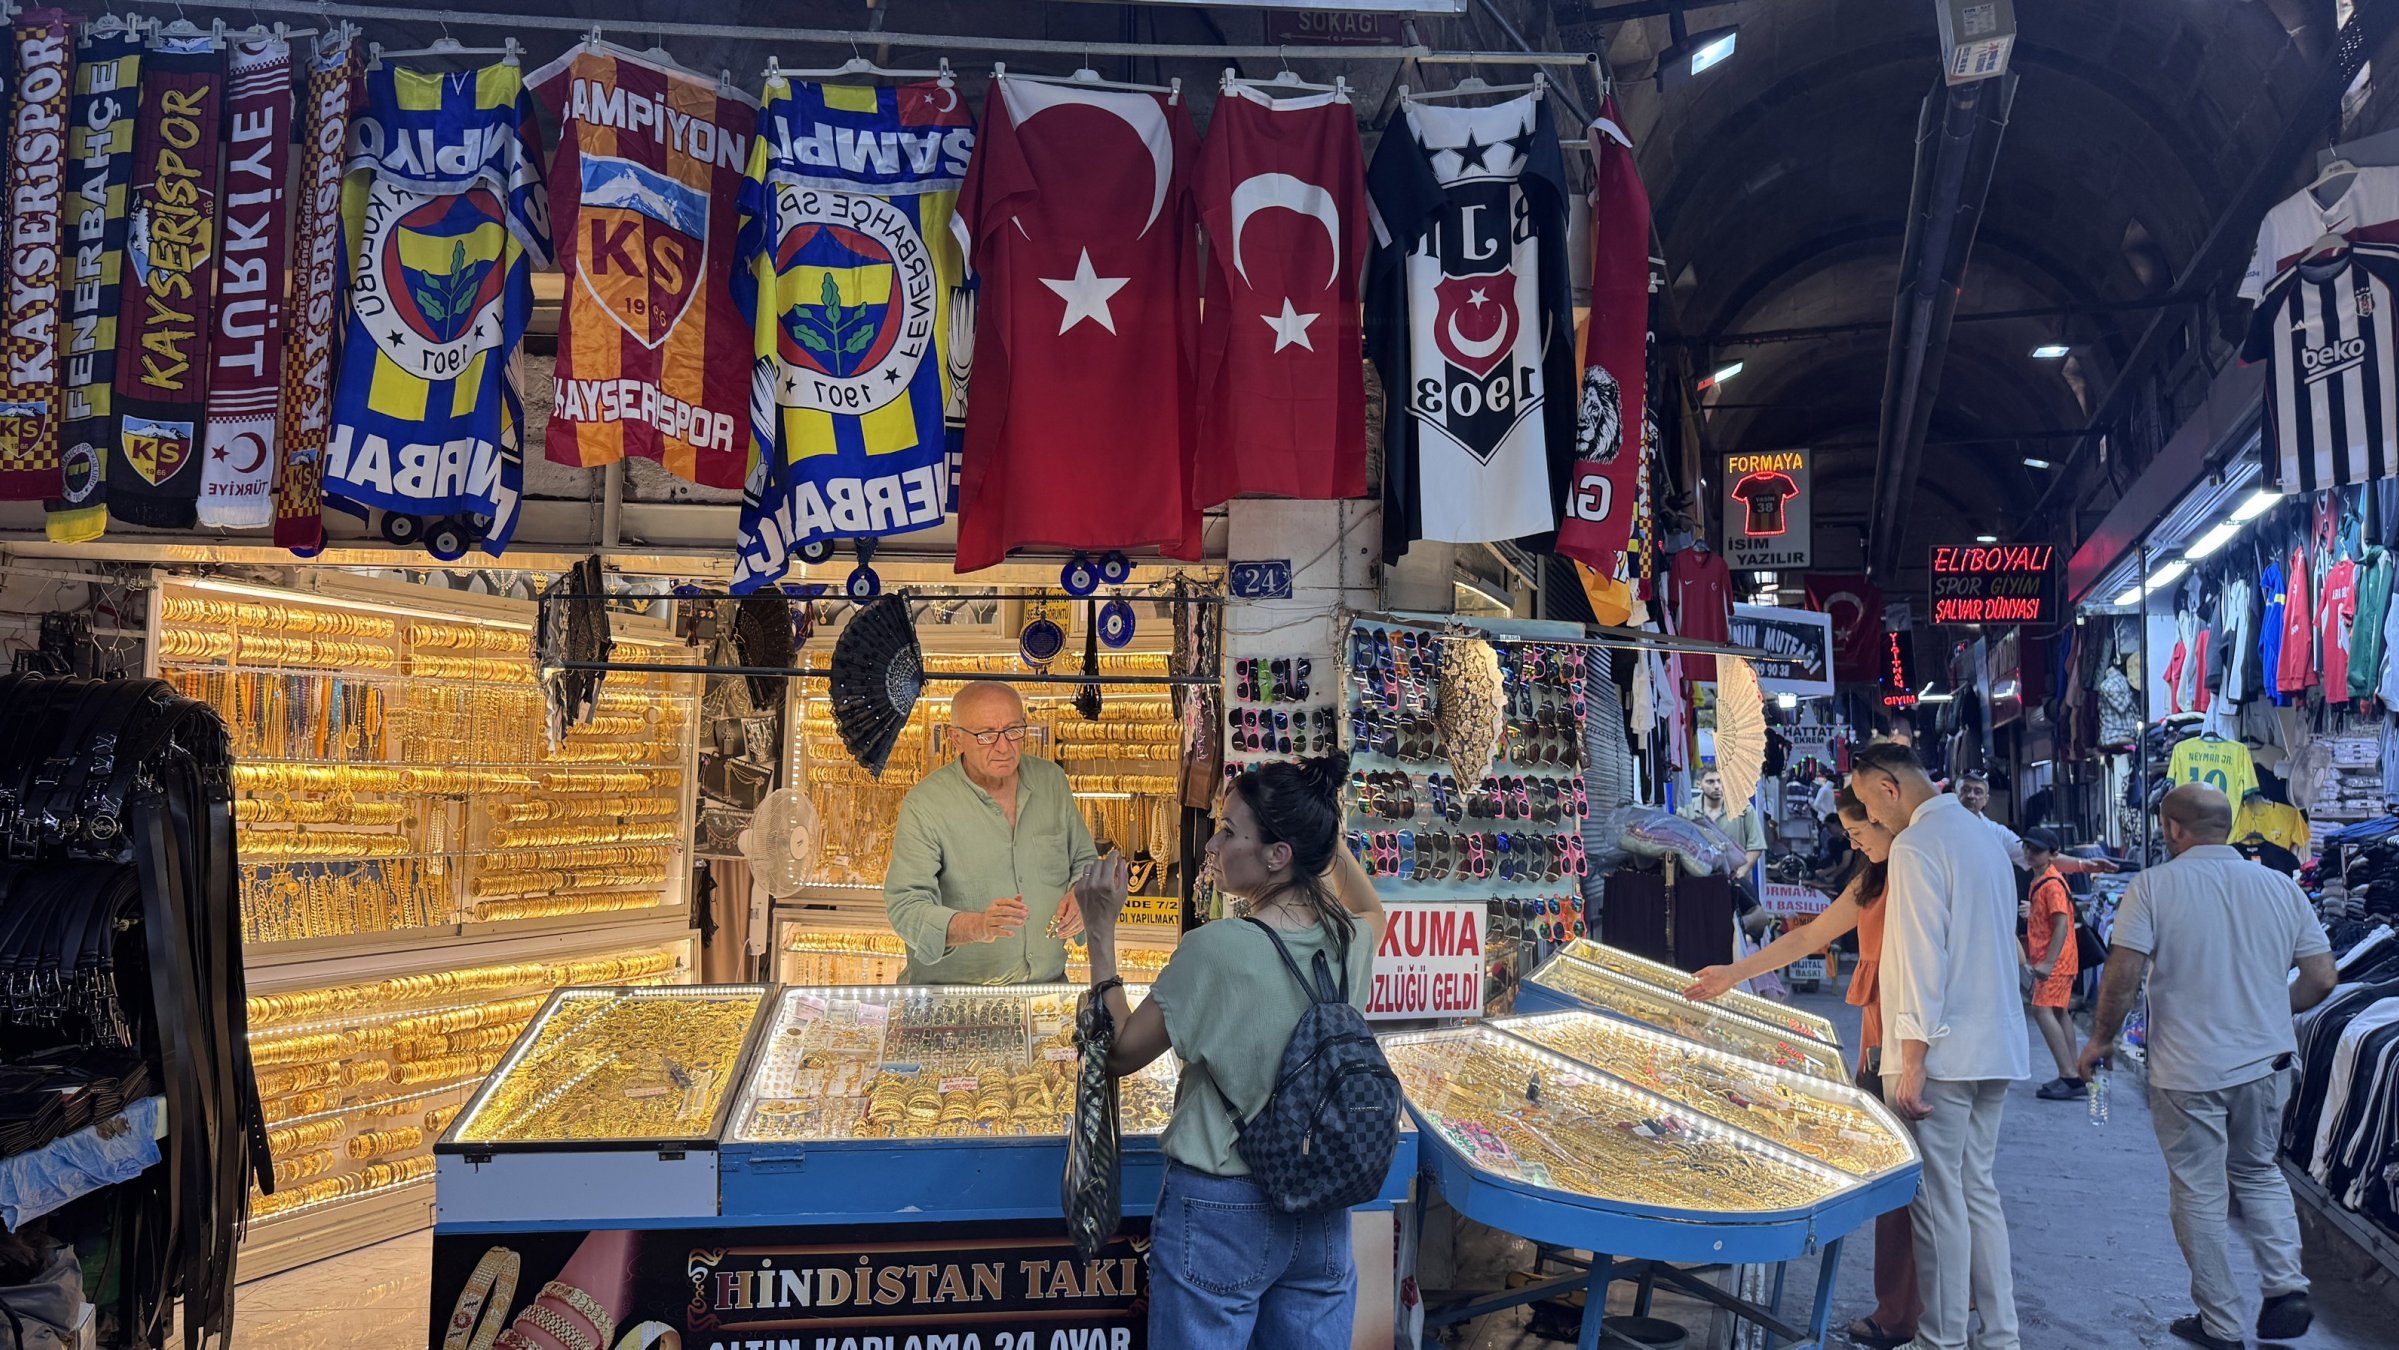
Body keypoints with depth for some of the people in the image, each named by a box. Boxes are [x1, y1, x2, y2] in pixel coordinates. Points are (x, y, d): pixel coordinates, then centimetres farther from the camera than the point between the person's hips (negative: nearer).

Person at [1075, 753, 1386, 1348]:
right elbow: (1372, 908, 22)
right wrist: (1321, 824, 13)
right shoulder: (1350, 940, -4)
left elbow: (1120, 1053, -12)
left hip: (1221, 1210, -5)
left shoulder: (1214, 949, -21)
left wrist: (1101, 932, -9)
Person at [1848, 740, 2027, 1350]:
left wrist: (1912, 1061, -18)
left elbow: (1922, 960, -19)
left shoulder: (1916, 846, -14)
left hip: (1942, 1051, -9)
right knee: (1979, 1190, 14)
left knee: (1939, 1197, -2)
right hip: (1996, 1048, 9)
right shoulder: (1982, 836, 14)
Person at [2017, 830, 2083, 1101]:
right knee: (2058, 1013, 13)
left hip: (2056, 960, -11)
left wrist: (2048, 962, -25)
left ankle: (2069, 1076, -17)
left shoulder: (2052, 884, -16)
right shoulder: (2039, 880, 13)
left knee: (2042, 1011, -16)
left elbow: (2062, 925, -21)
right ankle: (2072, 1076, 18)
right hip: (2047, 959, 11)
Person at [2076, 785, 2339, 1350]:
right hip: (2268, 1064, 4)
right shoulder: (2281, 886, 1)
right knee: (2258, 1172, 25)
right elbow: (2322, 979, 4)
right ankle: (2286, 1287, 11)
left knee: (2199, 1194, 8)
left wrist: (2100, 1040, -2)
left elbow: (2123, 976, -16)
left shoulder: (2154, 886, -11)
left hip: (2188, 1071, -4)